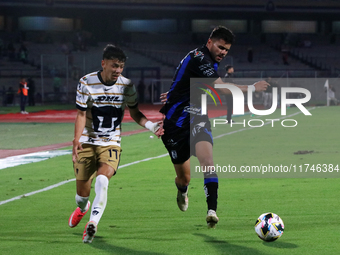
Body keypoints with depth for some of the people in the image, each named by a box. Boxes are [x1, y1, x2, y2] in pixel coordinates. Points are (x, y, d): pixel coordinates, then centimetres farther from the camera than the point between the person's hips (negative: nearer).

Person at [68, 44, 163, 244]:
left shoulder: (127, 86, -3)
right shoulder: (87, 83, -9)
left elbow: (135, 112, 10)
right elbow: (81, 114, -5)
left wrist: (152, 126, -8)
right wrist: (77, 140, -18)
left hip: (111, 143, 0)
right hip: (86, 143, 0)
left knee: (102, 179, -30)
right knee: (82, 194, 6)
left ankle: (93, 223, -29)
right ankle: (82, 208, 43)